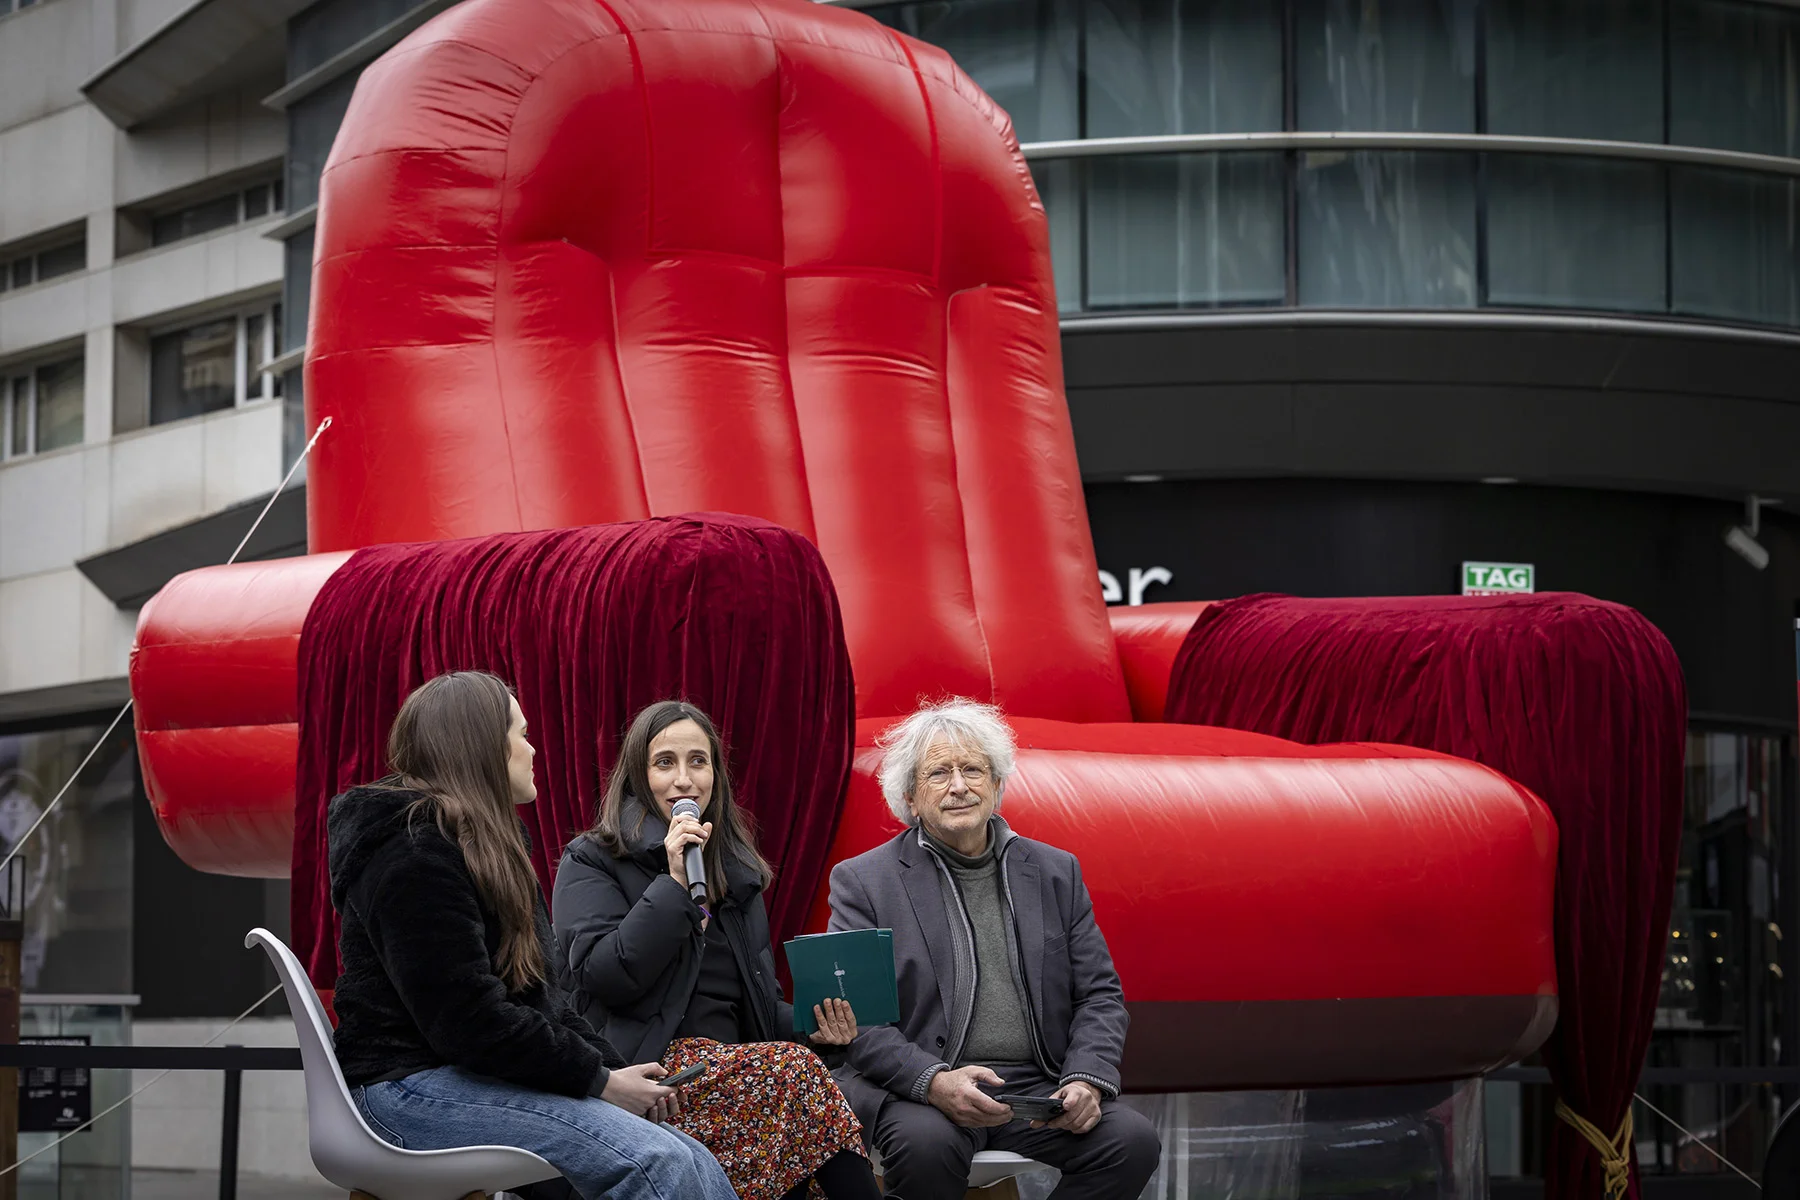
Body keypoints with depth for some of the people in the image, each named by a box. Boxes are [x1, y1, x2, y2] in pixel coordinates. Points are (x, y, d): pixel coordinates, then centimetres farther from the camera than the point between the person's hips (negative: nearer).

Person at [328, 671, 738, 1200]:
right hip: (417, 1086, -10)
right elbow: (470, 1020, -21)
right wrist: (600, 1081, -14)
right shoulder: (415, 855, -13)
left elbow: (537, 992, 19)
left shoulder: (478, 841, 20)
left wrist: (613, 1067, 3)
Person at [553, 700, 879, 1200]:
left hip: (733, 1069, 5)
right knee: (796, 1071, -30)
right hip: (646, 1069, -5)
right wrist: (674, 883, -13)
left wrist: (812, 1025, 2)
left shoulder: (736, 869, 23)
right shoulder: (592, 862, 5)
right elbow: (604, 978, -11)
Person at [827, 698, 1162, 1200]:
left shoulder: (1057, 872, 15)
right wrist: (934, 1082, -22)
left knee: (1133, 1140, -24)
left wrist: (1087, 1079, -8)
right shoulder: (862, 881, 4)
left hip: (1038, 1087, 4)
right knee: (925, 1142, -37)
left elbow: (1100, 994, 13)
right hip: (916, 1091, -3)